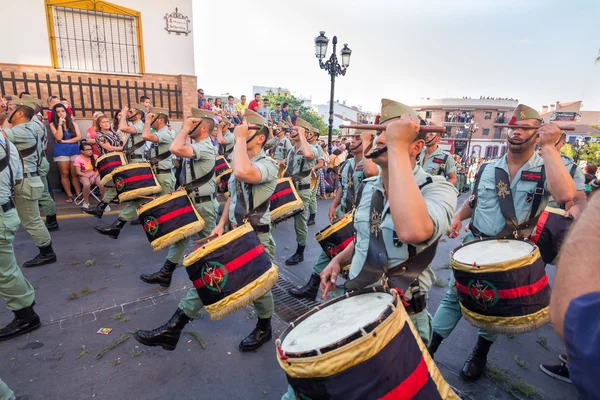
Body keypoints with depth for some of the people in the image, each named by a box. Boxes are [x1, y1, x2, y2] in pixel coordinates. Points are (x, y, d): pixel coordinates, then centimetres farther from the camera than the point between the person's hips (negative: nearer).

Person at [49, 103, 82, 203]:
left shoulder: (73, 123, 9)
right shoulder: (53, 124, 2)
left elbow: (79, 137, 0)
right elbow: (58, 137, -11)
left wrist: (65, 141, -7)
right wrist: (60, 124, -11)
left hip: (74, 151, 2)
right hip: (61, 152, -1)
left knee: (75, 174, 1)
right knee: (65, 174, 0)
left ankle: (79, 194, 2)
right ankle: (69, 195, 4)